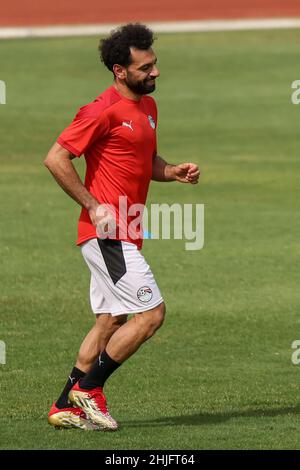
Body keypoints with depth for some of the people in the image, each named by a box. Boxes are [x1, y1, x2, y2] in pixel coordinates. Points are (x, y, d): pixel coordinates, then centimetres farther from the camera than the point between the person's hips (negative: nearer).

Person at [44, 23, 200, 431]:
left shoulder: (147, 106, 14)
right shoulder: (104, 110, -15)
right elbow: (56, 158, -16)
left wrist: (174, 172, 5)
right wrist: (94, 206, -17)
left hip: (123, 236, 9)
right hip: (107, 233, -9)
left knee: (110, 321, 12)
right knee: (151, 312, -12)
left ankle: (67, 406, 18)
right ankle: (88, 388, -2)